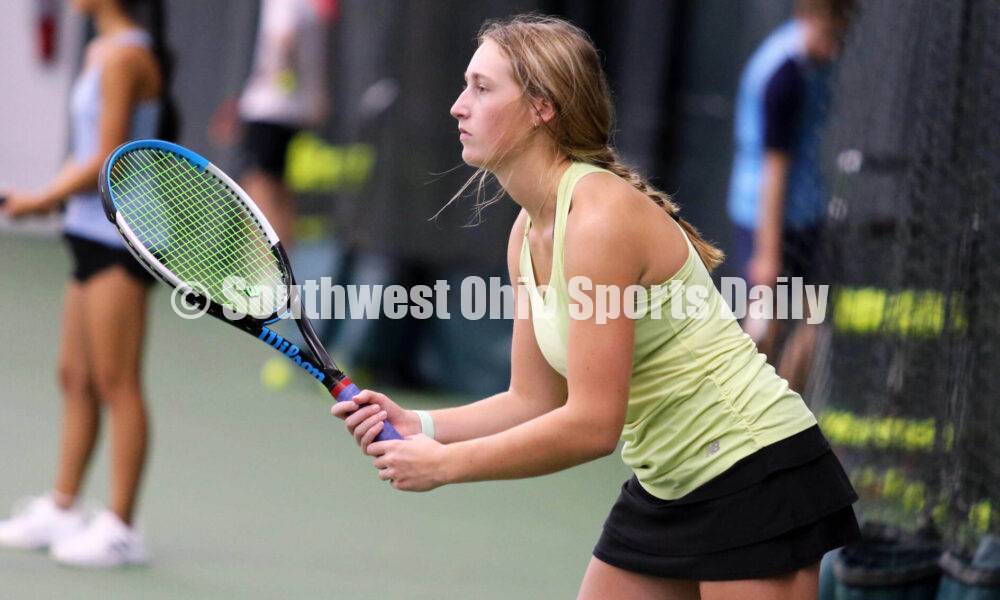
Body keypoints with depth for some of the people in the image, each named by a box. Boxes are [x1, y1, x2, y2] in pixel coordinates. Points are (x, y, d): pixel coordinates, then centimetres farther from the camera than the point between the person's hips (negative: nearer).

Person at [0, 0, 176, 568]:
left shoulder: (124, 57, -16)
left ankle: (121, 527, 0)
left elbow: (107, 161, -18)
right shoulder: (103, 51, 12)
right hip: (93, 232, 10)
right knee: (75, 377, 14)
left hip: (121, 238, -9)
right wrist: (50, 195, 5)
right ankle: (62, 508, 22)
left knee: (116, 383, -5)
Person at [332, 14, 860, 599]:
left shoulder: (602, 217, -23)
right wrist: (417, 426, -6)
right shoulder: (528, 234, 5)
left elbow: (592, 425, -26)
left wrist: (444, 464, -19)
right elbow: (536, 402, 9)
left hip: (756, 471, -9)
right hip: (665, 484, 9)